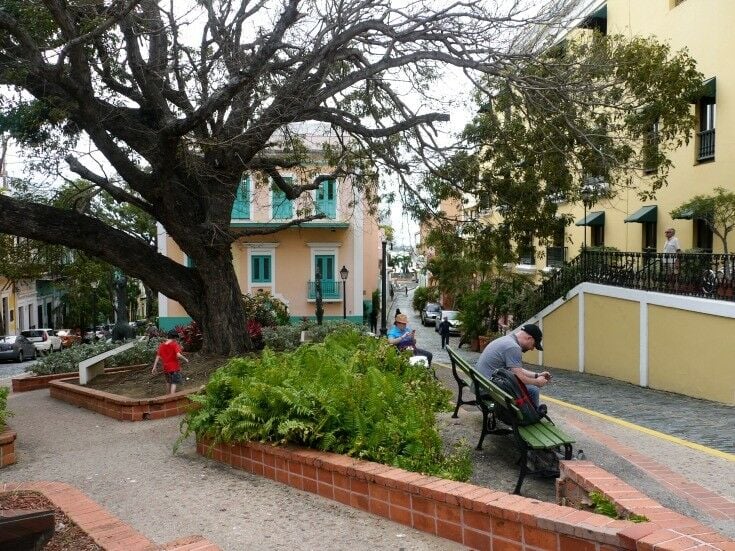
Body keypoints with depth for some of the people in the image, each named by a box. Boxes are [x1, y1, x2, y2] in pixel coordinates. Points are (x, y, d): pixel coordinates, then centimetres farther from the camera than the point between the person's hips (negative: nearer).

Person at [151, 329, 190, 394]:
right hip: (174, 367, -5)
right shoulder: (175, 344, -15)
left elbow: (158, 357, 4)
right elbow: (178, 355, -26)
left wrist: (154, 367, 7)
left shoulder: (162, 345, 2)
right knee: (174, 383, 1)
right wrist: (185, 359, -9)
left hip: (166, 367, 6)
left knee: (168, 382, 23)